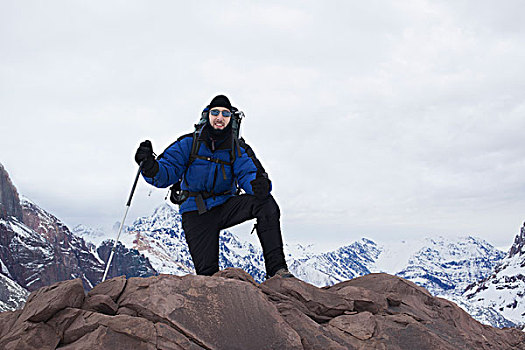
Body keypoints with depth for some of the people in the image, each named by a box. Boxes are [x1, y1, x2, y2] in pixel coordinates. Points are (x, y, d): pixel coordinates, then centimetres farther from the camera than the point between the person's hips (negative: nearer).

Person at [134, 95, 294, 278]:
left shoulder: (237, 149, 1)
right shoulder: (189, 143, -3)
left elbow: (248, 173, -14)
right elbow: (166, 172, -9)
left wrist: (260, 185, -39)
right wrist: (150, 167, -33)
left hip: (225, 207, 2)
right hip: (196, 213, -2)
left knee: (266, 202, -27)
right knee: (207, 273, -16)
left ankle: (276, 268, -28)